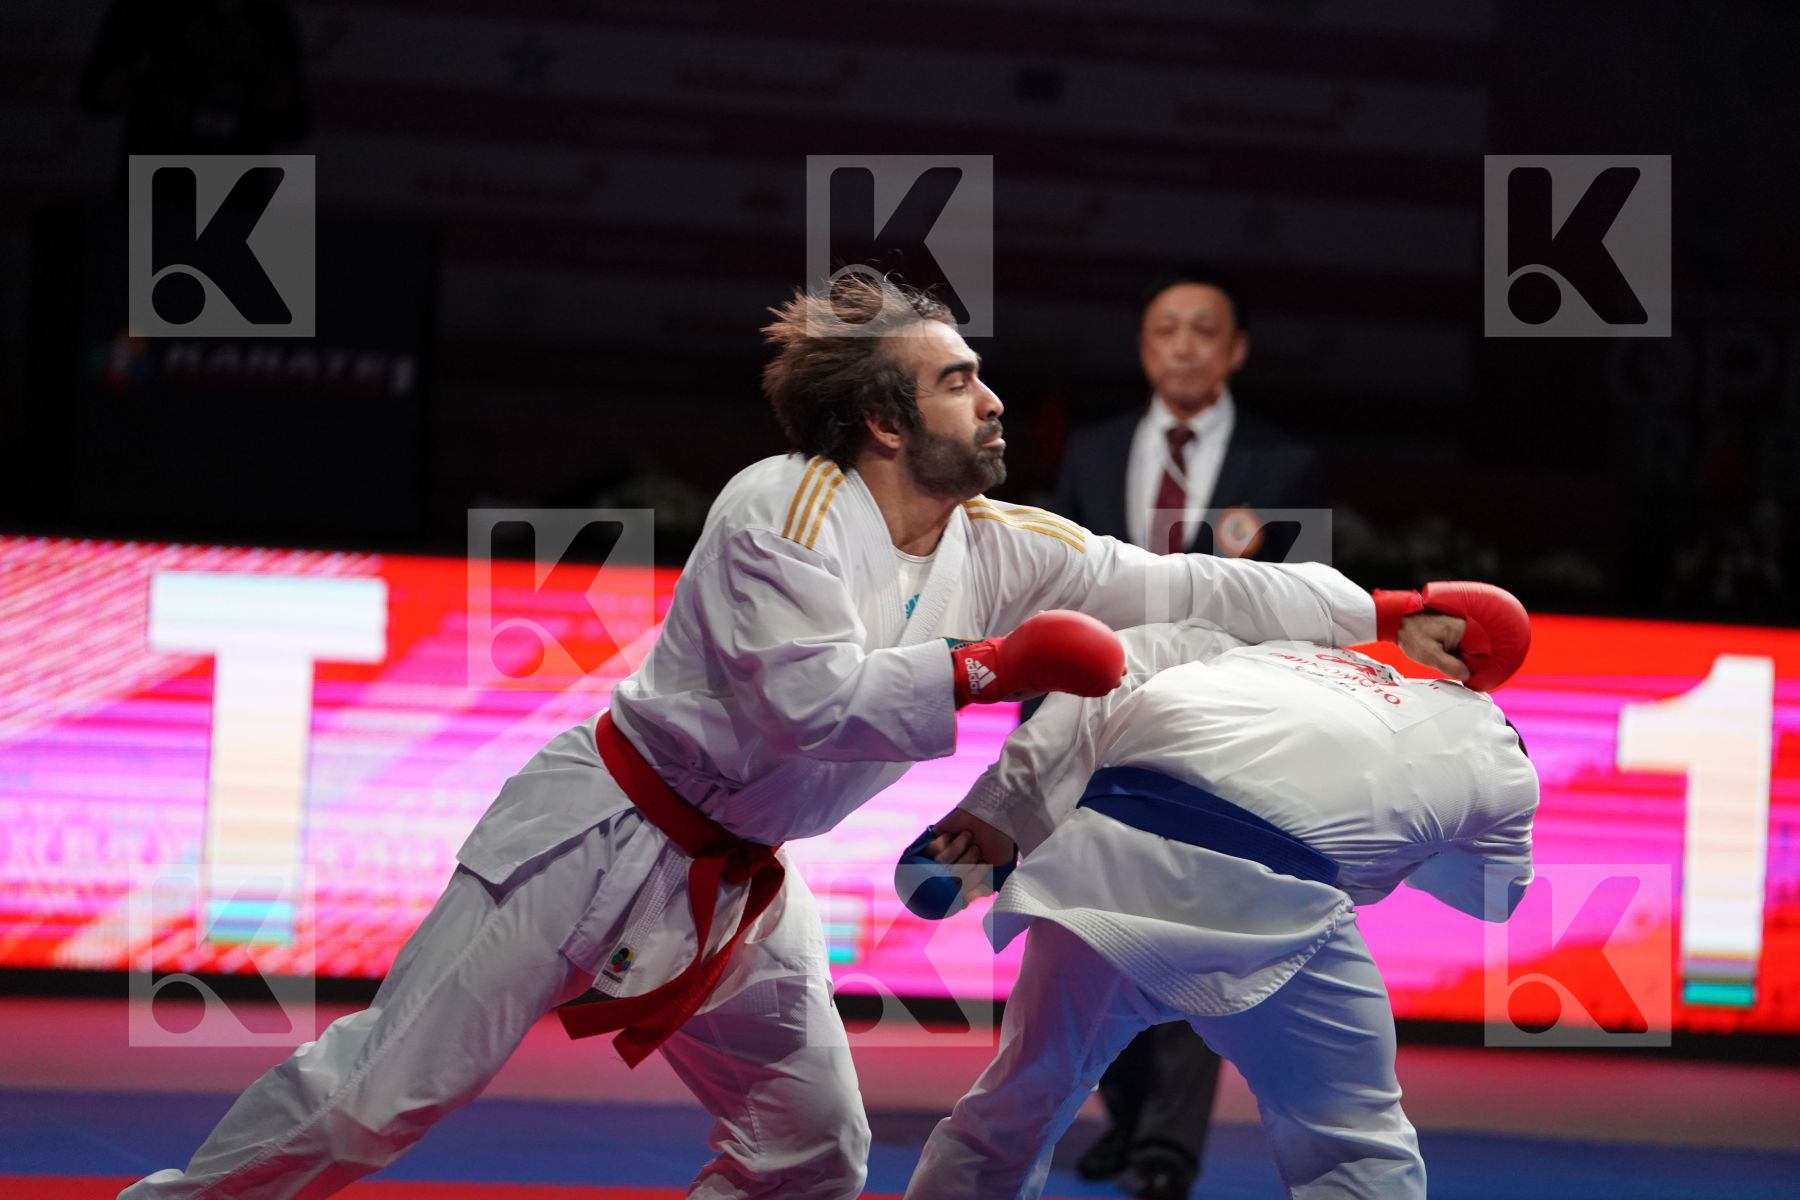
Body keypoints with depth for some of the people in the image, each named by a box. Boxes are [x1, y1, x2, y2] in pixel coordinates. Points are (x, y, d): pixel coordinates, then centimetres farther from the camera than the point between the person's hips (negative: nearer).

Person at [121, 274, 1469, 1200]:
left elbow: (1187, 588, -3)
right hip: (605, 832, -7)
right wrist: (989, 670, -26)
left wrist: (1392, 616, -8)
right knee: (391, 1089, -10)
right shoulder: (782, 505, -18)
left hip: (737, 886, 8)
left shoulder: (1005, 550, 1)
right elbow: (812, 697, -28)